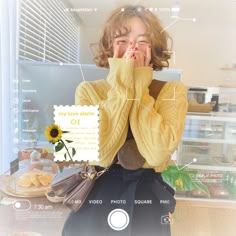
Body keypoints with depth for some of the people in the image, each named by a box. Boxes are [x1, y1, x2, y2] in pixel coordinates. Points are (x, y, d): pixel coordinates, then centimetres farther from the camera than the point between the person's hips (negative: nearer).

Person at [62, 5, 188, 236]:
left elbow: (157, 154, -22)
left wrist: (139, 87, -17)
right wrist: (121, 84, -18)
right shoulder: (88, 90, -4)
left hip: (147, 196, 0)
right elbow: (100, 154, -19)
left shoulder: (172, 91, -6)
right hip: (97, 194, 1)